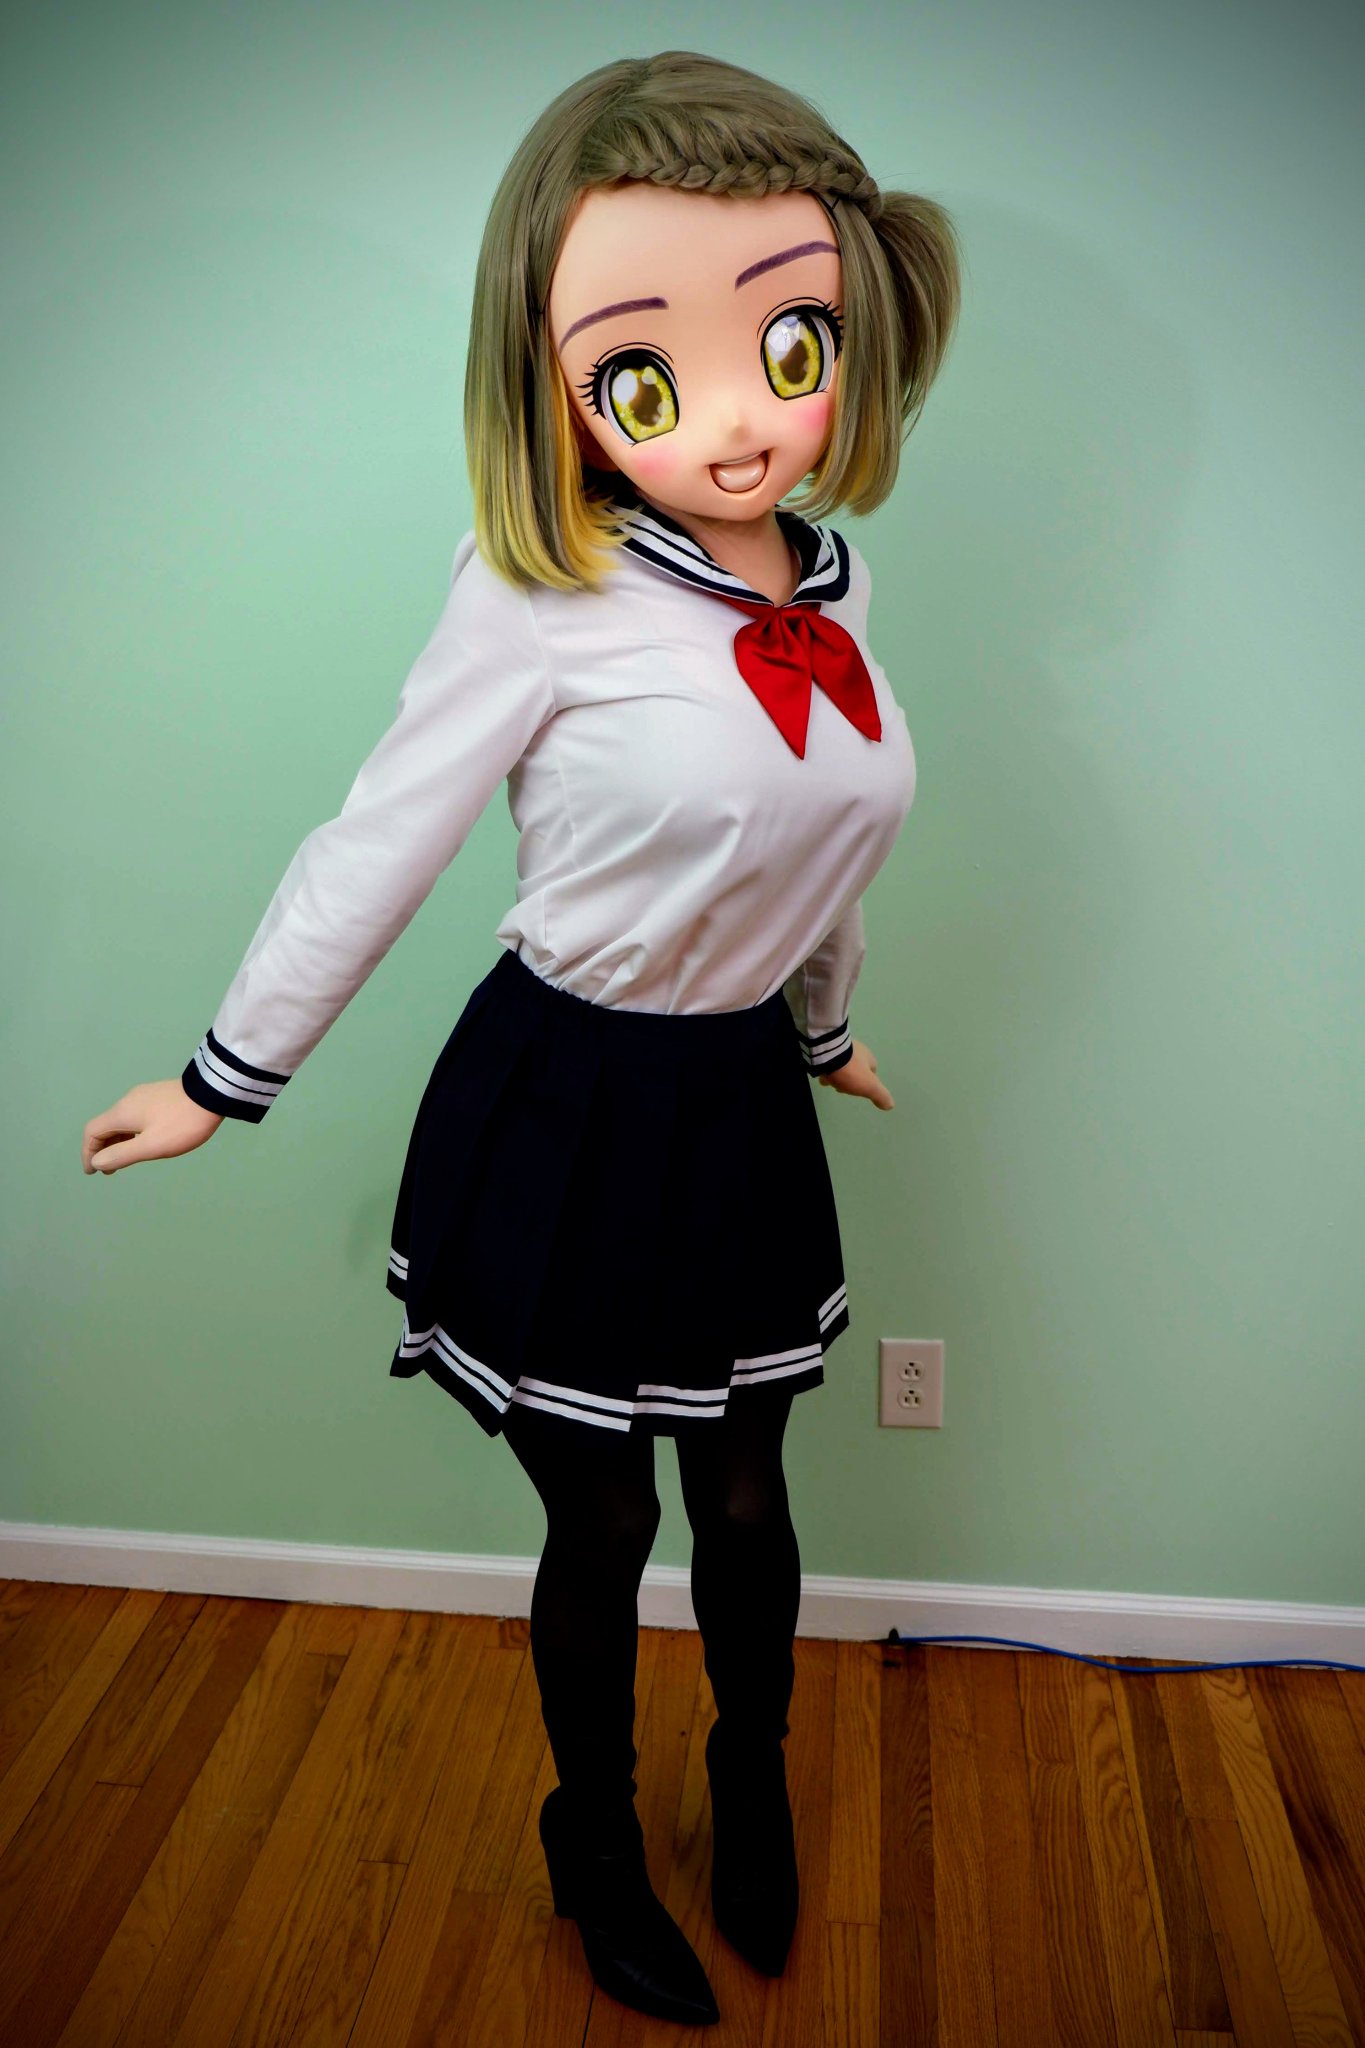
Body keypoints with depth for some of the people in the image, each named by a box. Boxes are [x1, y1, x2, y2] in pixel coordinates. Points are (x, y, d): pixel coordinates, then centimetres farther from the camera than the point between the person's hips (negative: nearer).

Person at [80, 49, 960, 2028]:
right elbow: (376, 848, -12)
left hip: (743, 1110, 5)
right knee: (601, 1522, 14)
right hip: (571, 1116, -4)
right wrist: (224, 1079, -5)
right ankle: (599, 1845, 42)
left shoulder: (821, 589, -3)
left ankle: (753, 1787, 49)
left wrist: (825, 1025, 27)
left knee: (746, 1495, 20)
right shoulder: (542, 599, -21)